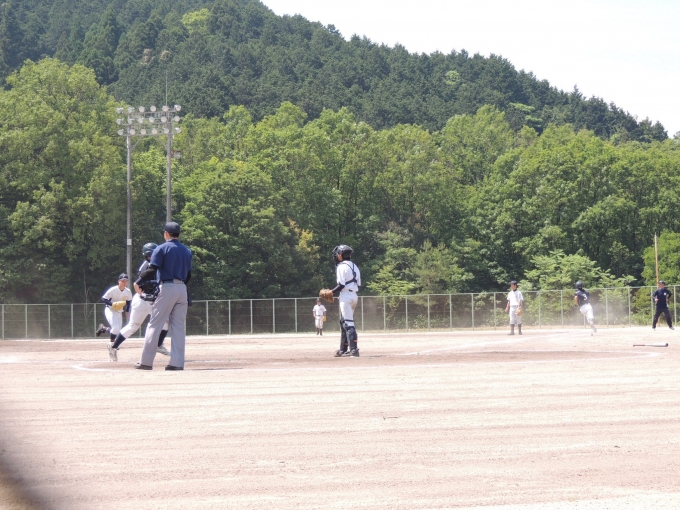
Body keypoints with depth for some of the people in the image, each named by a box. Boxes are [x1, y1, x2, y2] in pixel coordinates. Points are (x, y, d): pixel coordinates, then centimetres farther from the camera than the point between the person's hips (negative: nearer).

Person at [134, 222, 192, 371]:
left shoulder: (162, 249, -4)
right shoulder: (187, 251, 14)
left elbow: (152, 270, -13)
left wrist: (138, 281, -5)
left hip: (166, 288, -5)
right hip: (182, 289, 5)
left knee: (154, 325, -2)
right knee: (178, 327, 6)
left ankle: (146, 361, -4)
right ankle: (177, 362, 0)